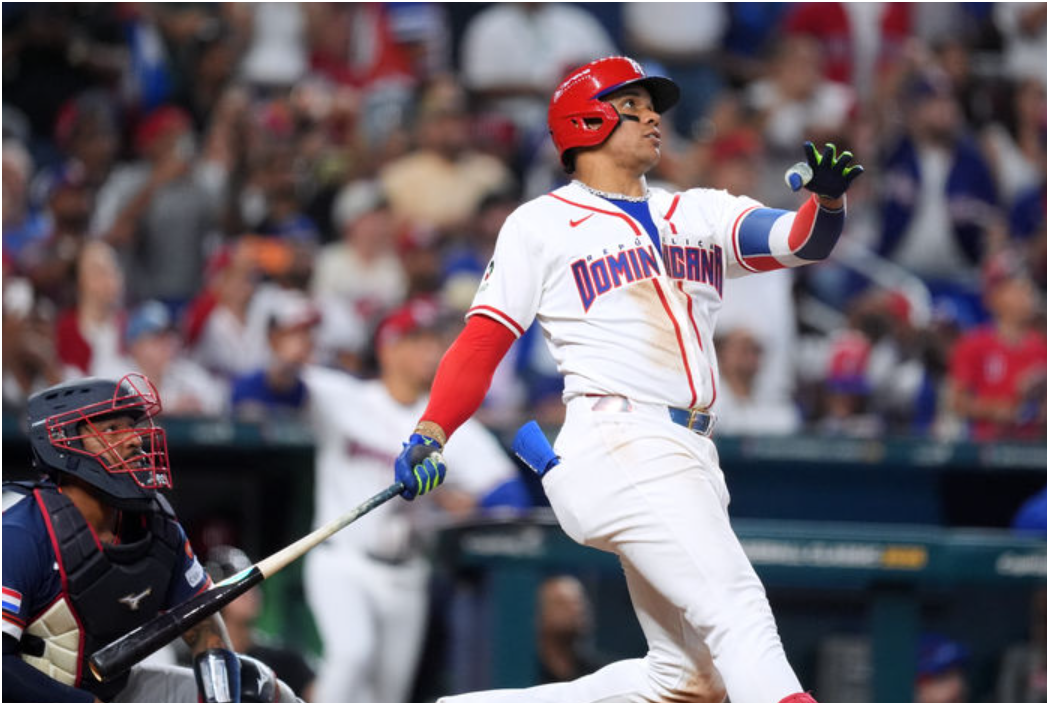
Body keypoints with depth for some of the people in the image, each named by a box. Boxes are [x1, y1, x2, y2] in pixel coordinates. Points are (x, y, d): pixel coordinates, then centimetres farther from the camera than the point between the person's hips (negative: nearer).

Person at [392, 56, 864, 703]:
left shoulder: (700, 214, 20)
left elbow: (801, 240, 5)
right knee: (737, 610, -20)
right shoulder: (543, 225, 8)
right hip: (619, 448, -7)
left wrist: (828, 198, -17)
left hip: (690, 459, 7)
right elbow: (481, 345, 3)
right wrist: (430, 434, -12)